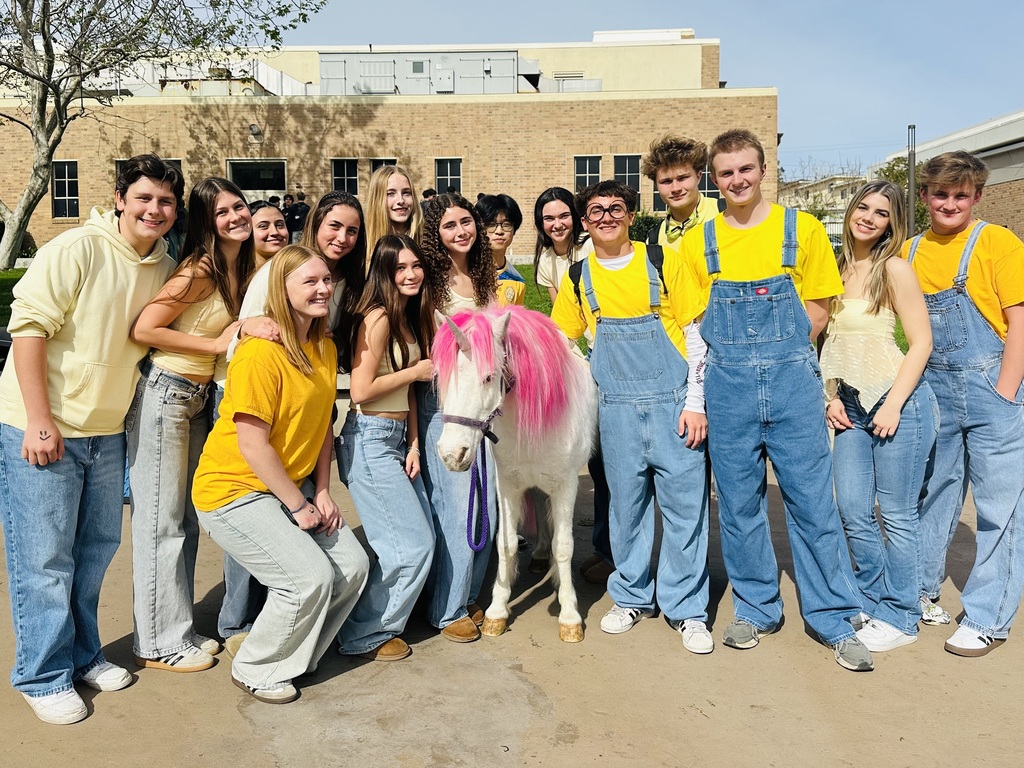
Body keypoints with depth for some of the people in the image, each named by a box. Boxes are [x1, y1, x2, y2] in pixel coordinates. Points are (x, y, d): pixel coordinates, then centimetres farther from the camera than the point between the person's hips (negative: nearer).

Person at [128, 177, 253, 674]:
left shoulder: (241, 270, 9)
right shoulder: (200, 270, -16)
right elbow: (142, 329, -20)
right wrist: (217, 344, -15)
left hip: (198, 399, 9)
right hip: (163, 394, -8)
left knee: (187, 520, 15)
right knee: (161, 521, 1)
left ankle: (179, 629, 28)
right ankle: (159, 642, 15)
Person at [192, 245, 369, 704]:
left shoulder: (325, 348, 5)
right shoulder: (260, 353, -22)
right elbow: (252, 446, -23)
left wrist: (322, 492, -1)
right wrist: (299, 505, -16)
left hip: (294, 484, 8)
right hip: (235, 489, -8)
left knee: (353, 566, 0)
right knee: (311, 577, -17)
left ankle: (295, 657, 22)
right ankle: (254, 670, 10)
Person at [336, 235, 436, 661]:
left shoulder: (411, 318, 13)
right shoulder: (378, 318, -14)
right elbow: (361, 390, -19)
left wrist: (413, 444, 6)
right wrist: (419, 370, -10)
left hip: (397, 439, 9)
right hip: (370, 440, -8)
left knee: (423, 538, 9)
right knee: (412, 545, -4)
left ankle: (383, 616, 25)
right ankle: (365, 637, 13)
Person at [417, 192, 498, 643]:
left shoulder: (483, 277, 11)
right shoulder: (432, 279, -6)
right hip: (441, 404, -6)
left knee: (486, 506, 10)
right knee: (455, 506, -3)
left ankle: (467, 596, 27)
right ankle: (447, 609, 14)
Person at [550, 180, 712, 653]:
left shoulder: (664, 261, -1)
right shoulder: (577, 279, 7)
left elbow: (696, 335, -1)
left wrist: (695, 402, -6)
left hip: (673, 403, -2)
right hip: (616, 409, 2)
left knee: (685, 506, 2)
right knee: (626, 506, 11)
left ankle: (686, 609, 17)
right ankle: (632, 597, 29)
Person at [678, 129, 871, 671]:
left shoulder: (802, 229, 4)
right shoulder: (698, 243, 7)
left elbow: (817, 308, 5)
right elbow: (695, 320, 8)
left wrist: (781, 354, -4)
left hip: (793, 381, -1)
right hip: (728, 387, 2)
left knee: (812, 500, 2)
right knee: (739, 503, 9)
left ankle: (834, 620, 16)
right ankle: (755, 610, 25)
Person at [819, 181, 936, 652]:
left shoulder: (894, 268, -7)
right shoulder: (839, 268, 10)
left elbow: (921, 342, -10)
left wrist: (894, 406, -16)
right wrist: (833, 395, 5)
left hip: (896, 401, -6)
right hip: (851, 406, 6)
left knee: (896, 516, 2)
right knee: (852, 512, 8)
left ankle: (900, 618, 17)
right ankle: (872, 601, 27)